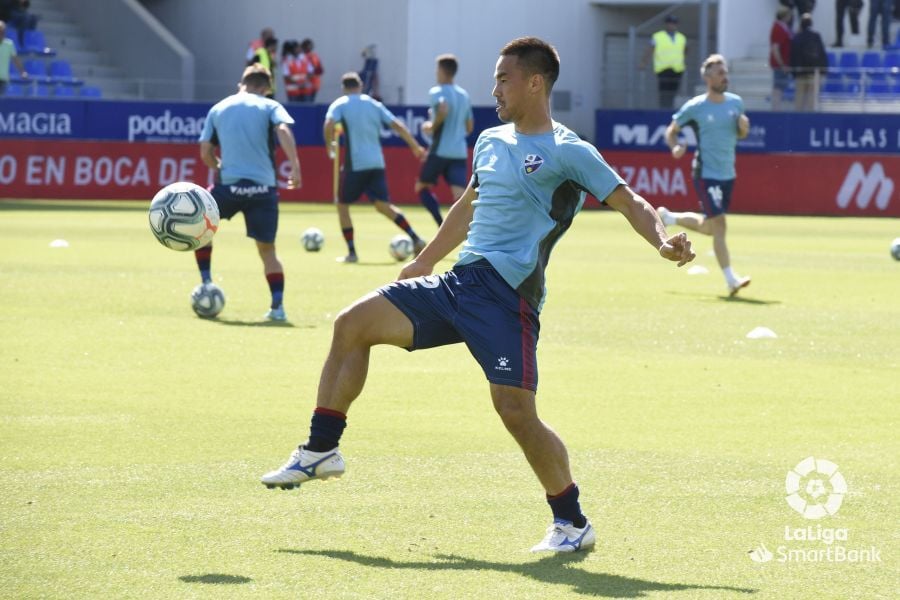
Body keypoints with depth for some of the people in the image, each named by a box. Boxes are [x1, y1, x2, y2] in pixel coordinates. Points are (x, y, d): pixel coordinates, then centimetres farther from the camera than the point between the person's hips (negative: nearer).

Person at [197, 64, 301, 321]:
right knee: (267, 249, 10)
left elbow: (205, 153, 11)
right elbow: (283, 131, -14)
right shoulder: (269, 106, 7)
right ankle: (277, 305, -5)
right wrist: (295, 166, -18)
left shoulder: (218, 109, 14)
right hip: (263, 187, -1)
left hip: (229, 185, 1)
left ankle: (206, 284, 19)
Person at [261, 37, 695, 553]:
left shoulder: (567, 153, -5)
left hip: (507, 295, -8)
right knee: (353, 323, 0)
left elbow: (629, 202, -7)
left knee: (515, 409, -16)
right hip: (458, 281, 8)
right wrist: (425, 262, 41)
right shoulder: (491, 142, 18)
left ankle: (573, 523, 1)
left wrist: (664, 242, -26)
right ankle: (321, 451, 8)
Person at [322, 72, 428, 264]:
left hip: (355, 163, -4)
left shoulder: (340, 104, 2)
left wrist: (329, 146, -3)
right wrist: (416, 147, 13)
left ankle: (351, 252, 5)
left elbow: (329, 124, -18)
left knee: (343, 205, 10)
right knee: (383, 205, 8)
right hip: (377, 162, 4)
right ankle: (415, 239, -6)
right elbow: (397, 126, 8)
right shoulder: (374, 104, 13)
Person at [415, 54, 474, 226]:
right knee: (460, 196, -7)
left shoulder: (437, 92, -5)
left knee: (422, 187, 14)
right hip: (460, 152, 5)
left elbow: (443, 110, -27)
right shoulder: (464, 95, 16)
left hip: (440, 151, -5)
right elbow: (469, 127, 21)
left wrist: (432, 126, -11)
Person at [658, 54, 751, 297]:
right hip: (706, 173, -6)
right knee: (717, 224, -13)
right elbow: (671, 131, 2)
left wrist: (743, 127, -6)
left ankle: (669, 217, 40)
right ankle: (731, 279, -10)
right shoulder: (694, 107, -8)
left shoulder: (735, 102, 6)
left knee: (710, 227, 16)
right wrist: (675, 147, -19)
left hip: (728, 174, 6)